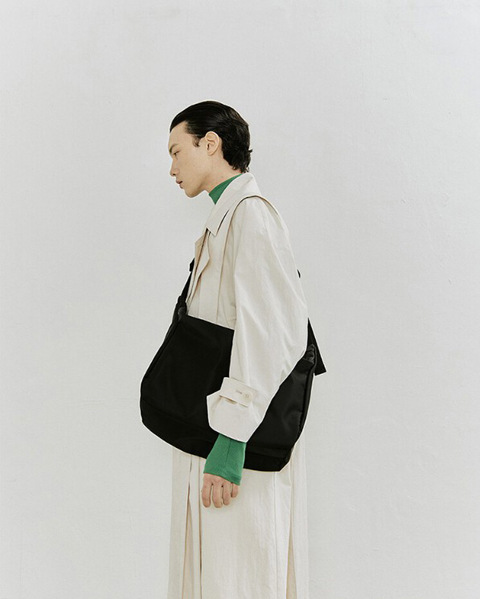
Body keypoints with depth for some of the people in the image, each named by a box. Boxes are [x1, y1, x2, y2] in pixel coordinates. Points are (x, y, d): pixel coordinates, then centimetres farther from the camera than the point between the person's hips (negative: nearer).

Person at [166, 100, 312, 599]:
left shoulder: (249, 213, -14)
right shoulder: (224, 219, 16)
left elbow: (265, 333, -22)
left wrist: (230, 443, -24)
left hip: (243, 443, -10)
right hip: (209, 425, 10)